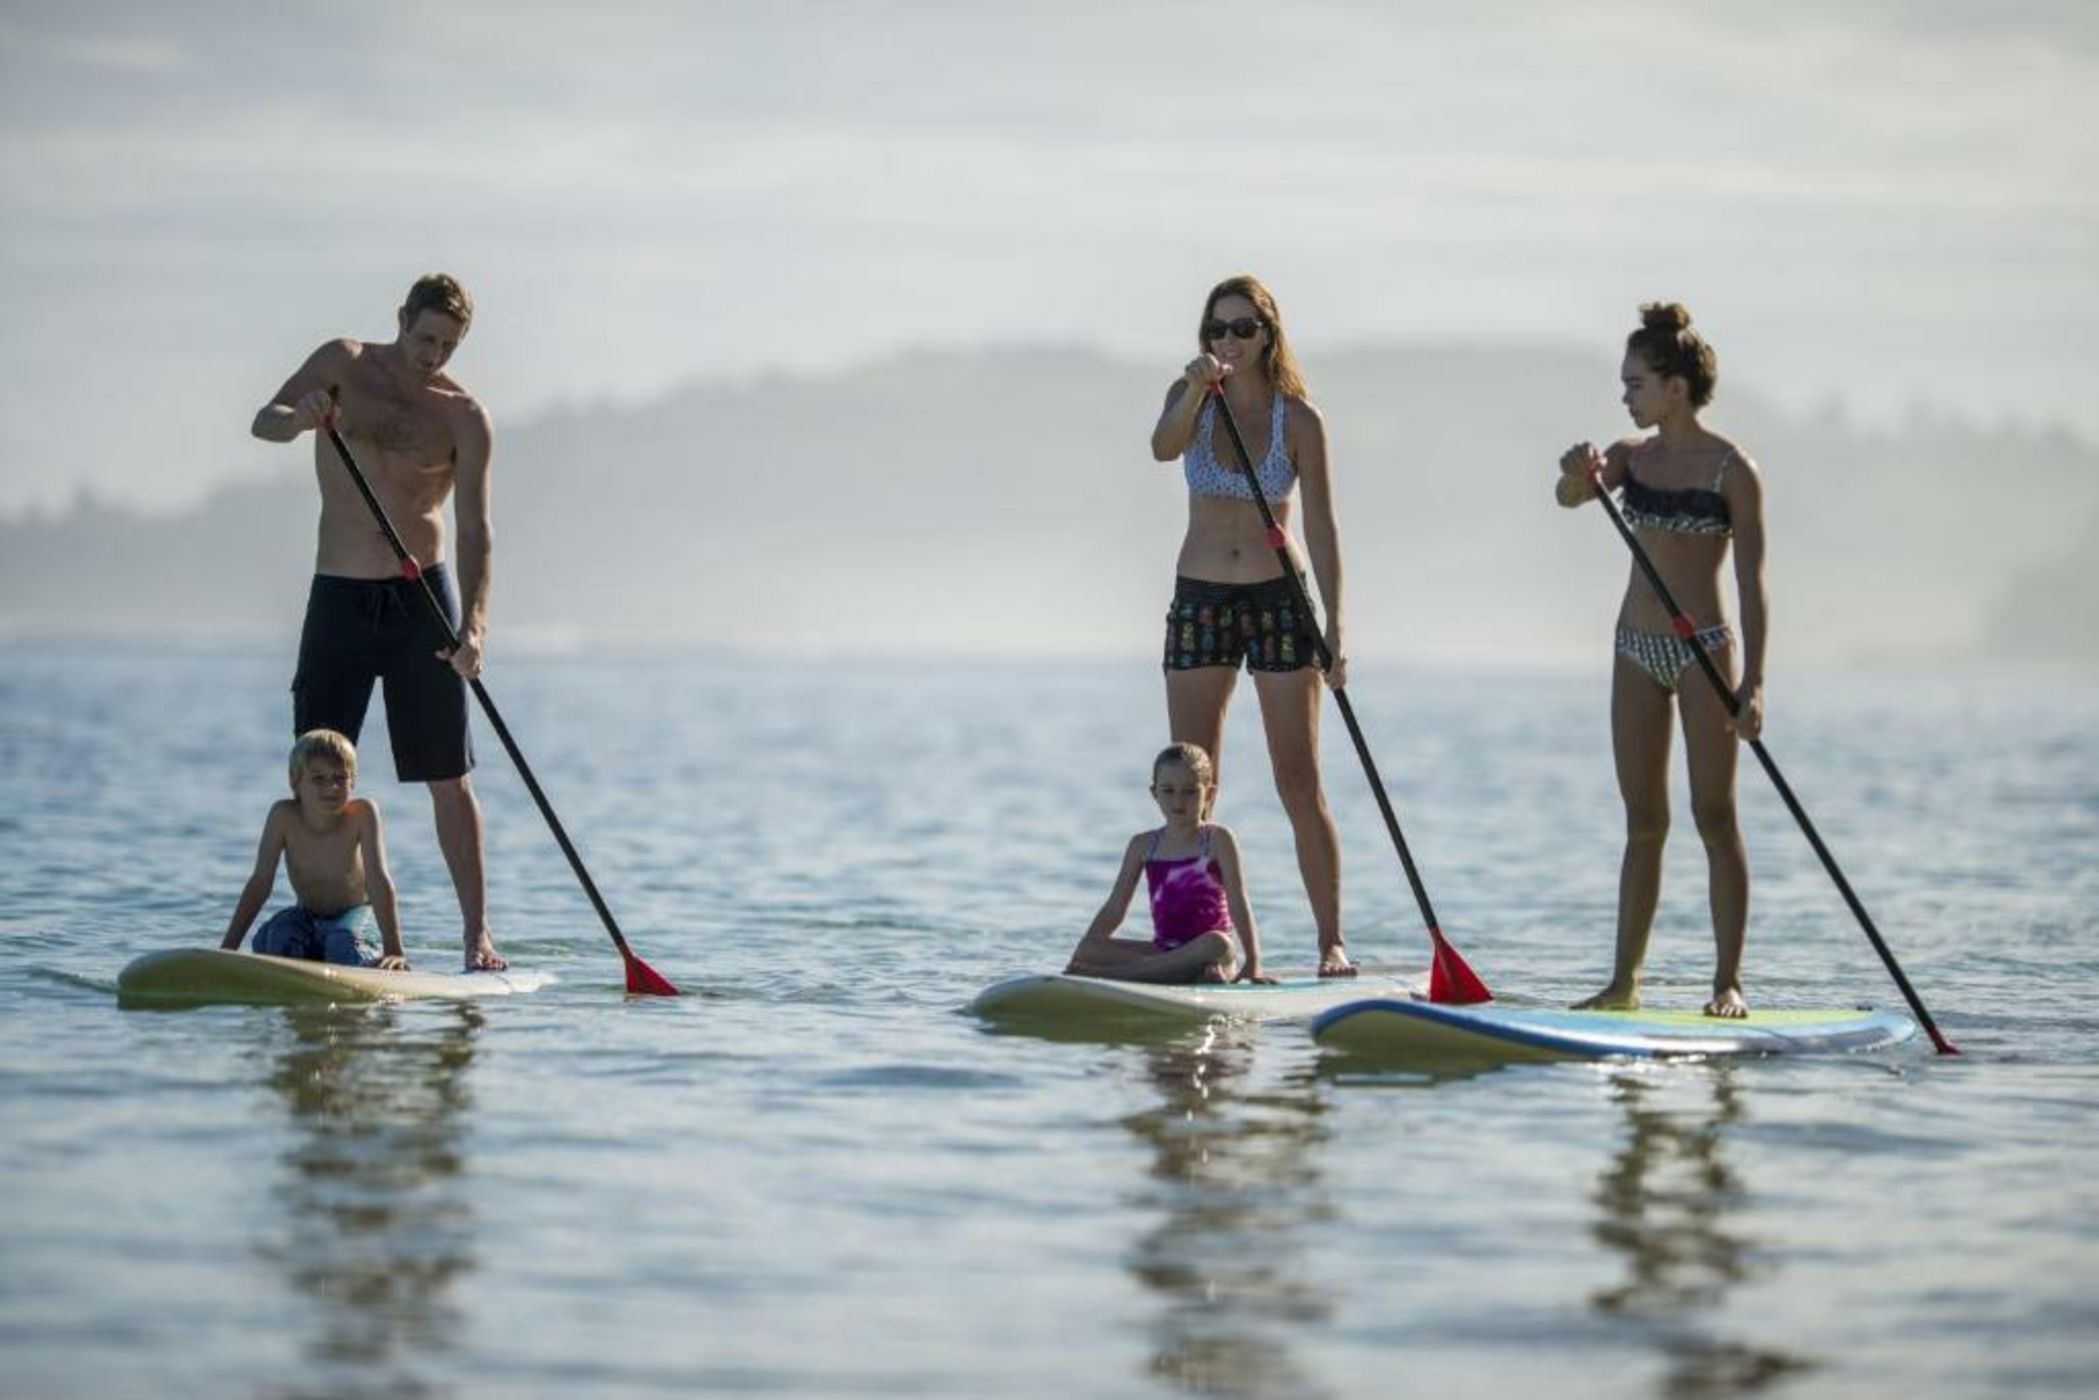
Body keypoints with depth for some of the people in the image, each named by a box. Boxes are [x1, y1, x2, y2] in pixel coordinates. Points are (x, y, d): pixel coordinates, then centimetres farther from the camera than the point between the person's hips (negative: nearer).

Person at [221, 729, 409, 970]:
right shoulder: (284, 816, -20)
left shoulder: (362, 813, -24)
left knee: (341, 943, -34)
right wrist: (228, 948, -22)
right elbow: (260, 883, -17)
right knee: (279, 935, -29)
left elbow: (379, 880, -28)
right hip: (307, 916, 2)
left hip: (351, 914, -2)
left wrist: (393, 951, -35)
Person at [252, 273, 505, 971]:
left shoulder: (464, 417, -4)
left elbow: (474, 529, -11)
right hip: (339, 598, 1)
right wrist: (301, 417, -37)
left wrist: (473, 622, -26)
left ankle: (476, 931, 3)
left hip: (423, 599, -1)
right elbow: (264, 422, -12)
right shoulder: (344, 365, 1)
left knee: (448, 777, -1)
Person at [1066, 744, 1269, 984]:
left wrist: (1252, 964, -14)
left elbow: (1238, 904, -5)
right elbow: (1114, 909, 12)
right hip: (1164, 949, 4)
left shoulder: (1217, 839, 0)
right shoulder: (1143, 845, 10)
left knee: (1216, 944, -40)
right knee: (1087, 952, -18)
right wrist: (1079, 957, 3)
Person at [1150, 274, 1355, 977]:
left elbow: (1322, 530, -5)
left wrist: (1334, 633, -10)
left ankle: (1332, 940, 0)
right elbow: (1163, 448, -21)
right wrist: (1198, 390, -40)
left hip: (1278, 601, -2)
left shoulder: (1299, 420, -4)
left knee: (1300, 783, -3)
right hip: (1200, 600, 2)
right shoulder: (1191, 398, 2)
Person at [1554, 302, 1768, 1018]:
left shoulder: (1732, 470, -9)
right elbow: (1571, 495, -9)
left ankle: (1728, 980, -1)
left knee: (1714, 817, -4)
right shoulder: (1635, 457, 8)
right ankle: (1625, 979, 10)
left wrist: (1752, 683, -18)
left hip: (1703, 649, -6)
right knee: (1643, 820, 8)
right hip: (1637, 647, 6)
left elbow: (1751, 584, -12)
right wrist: (1579, 472, -33)